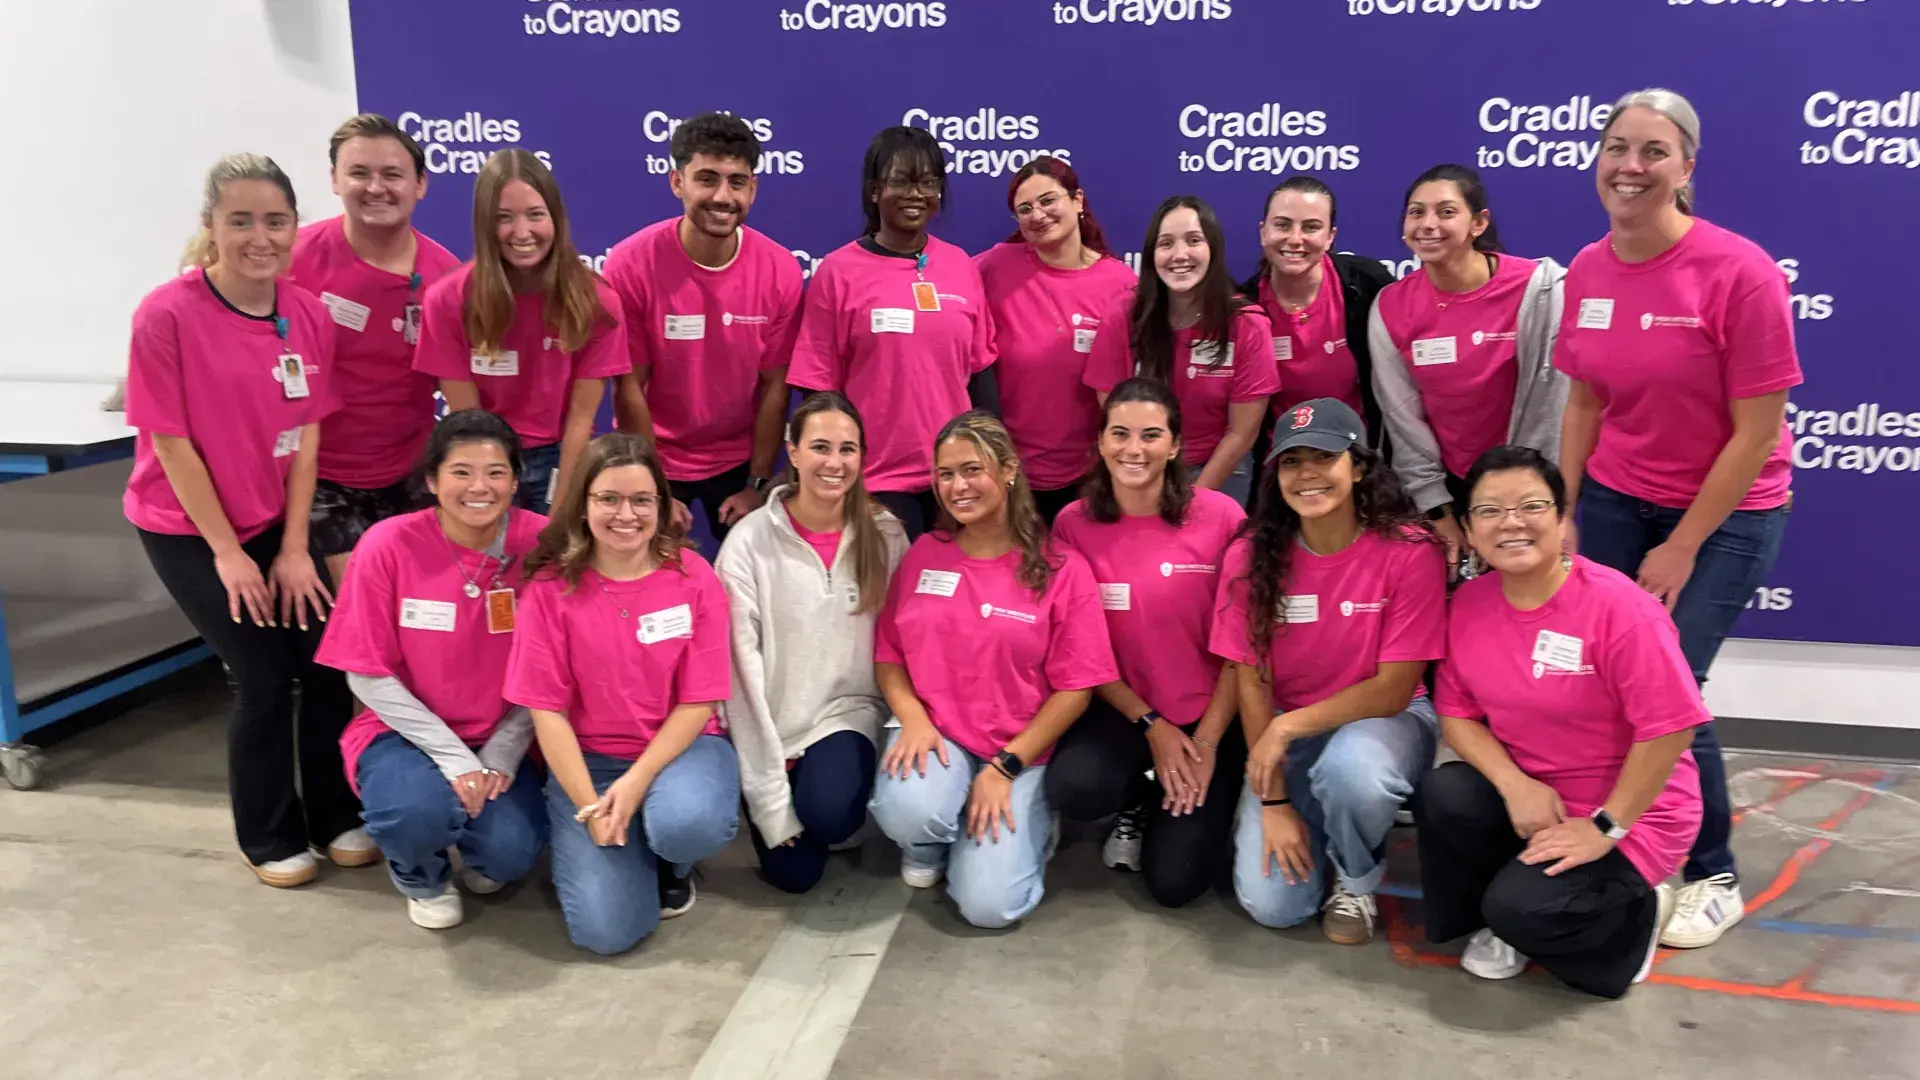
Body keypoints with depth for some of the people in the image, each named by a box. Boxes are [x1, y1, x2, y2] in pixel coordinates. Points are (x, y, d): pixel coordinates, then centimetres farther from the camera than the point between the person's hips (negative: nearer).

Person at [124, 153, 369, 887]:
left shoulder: (309, 316, -6)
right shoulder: (166, 316, -19)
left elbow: (305, 435, -4)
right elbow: (171, 443, -16)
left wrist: (293, 547, -6)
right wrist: (228, 553, -13)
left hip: (275, 523, 4)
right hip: (188, 530, -4)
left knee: (326, 659, 1)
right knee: (263, 679, -1)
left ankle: (336, 817, 22)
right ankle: (271, 839, 20)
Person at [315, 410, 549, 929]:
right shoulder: (388, 545, -15)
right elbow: (369, 675, -11)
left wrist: (500, 757, -13)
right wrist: (453, 757, -17)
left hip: (500, 739, 1)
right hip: (406, 731, -1)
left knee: (510, 853, -23)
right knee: (416, 813, -32)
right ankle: (422, 873, 7)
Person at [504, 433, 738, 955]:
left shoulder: (694, 577, -7)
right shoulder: (550, 587, -9)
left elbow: (697, 702, -7)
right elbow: (547, 708, -8)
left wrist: (636, 784, -18)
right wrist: (590, 807, -15)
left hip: (680, 746, 0)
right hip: (588, 758, 0)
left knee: (689, 822, -36)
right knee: (606, 928, -17)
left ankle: (674, 863, 4)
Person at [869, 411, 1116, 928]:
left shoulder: (1061, 569, -6)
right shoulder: (922, 554, 4)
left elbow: (1074, 688, -7)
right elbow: (888, 655, 7)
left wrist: (1005, 768, -12)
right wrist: (913, 718, -13)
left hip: (1019, 752, -2)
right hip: (933, 731, 2)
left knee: (989, 904, -18)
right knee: (907, 812, -33)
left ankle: (1026, 820, 15)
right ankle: (930, 843, 6)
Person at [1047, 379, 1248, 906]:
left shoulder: (1221, 516, -12)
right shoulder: (1074, 523, -7)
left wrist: (1207, 741, -10)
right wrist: (1151, 725, -9)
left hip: (1209, 713, -1)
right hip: (1119, 708, 2)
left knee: (1176, 882, -11)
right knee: (1072, 789, -30)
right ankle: (1139, 803, 8)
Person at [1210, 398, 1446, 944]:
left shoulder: (1408, 550, -17)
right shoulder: (1251, 555, -10)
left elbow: (1394, 689, -15)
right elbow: (1252, 682, -6)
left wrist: (1288, 726, -22)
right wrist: (1273, 801, -10)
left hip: (1385, 719, -2)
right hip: (1285, 734, 2)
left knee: (1349, 770, -39)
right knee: (1270, 903, -14)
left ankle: (1357, 881, -3)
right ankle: (1302, 824, 21)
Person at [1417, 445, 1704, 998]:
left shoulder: (1617, 606, -23)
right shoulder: (1469, 603, -5)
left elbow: (1669, 728, -22)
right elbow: (1457, 711, -2)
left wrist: (1605, 826, -18)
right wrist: (1516, 785, -18)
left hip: (1629, 813, -5)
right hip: (1528, 794, 5)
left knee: (1523, 909, -24)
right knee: (1443, 795, -24)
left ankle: (1638, 908, 10)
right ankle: (1501, 921, 5)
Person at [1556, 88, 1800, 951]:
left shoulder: (1739, 272, -19)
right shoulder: (1586, 272, -3)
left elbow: (1758, 431, -16)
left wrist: (1682, 547, -13)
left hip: (1725, 514, -4)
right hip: (1614, 500, 4)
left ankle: (1713, 876, 16)